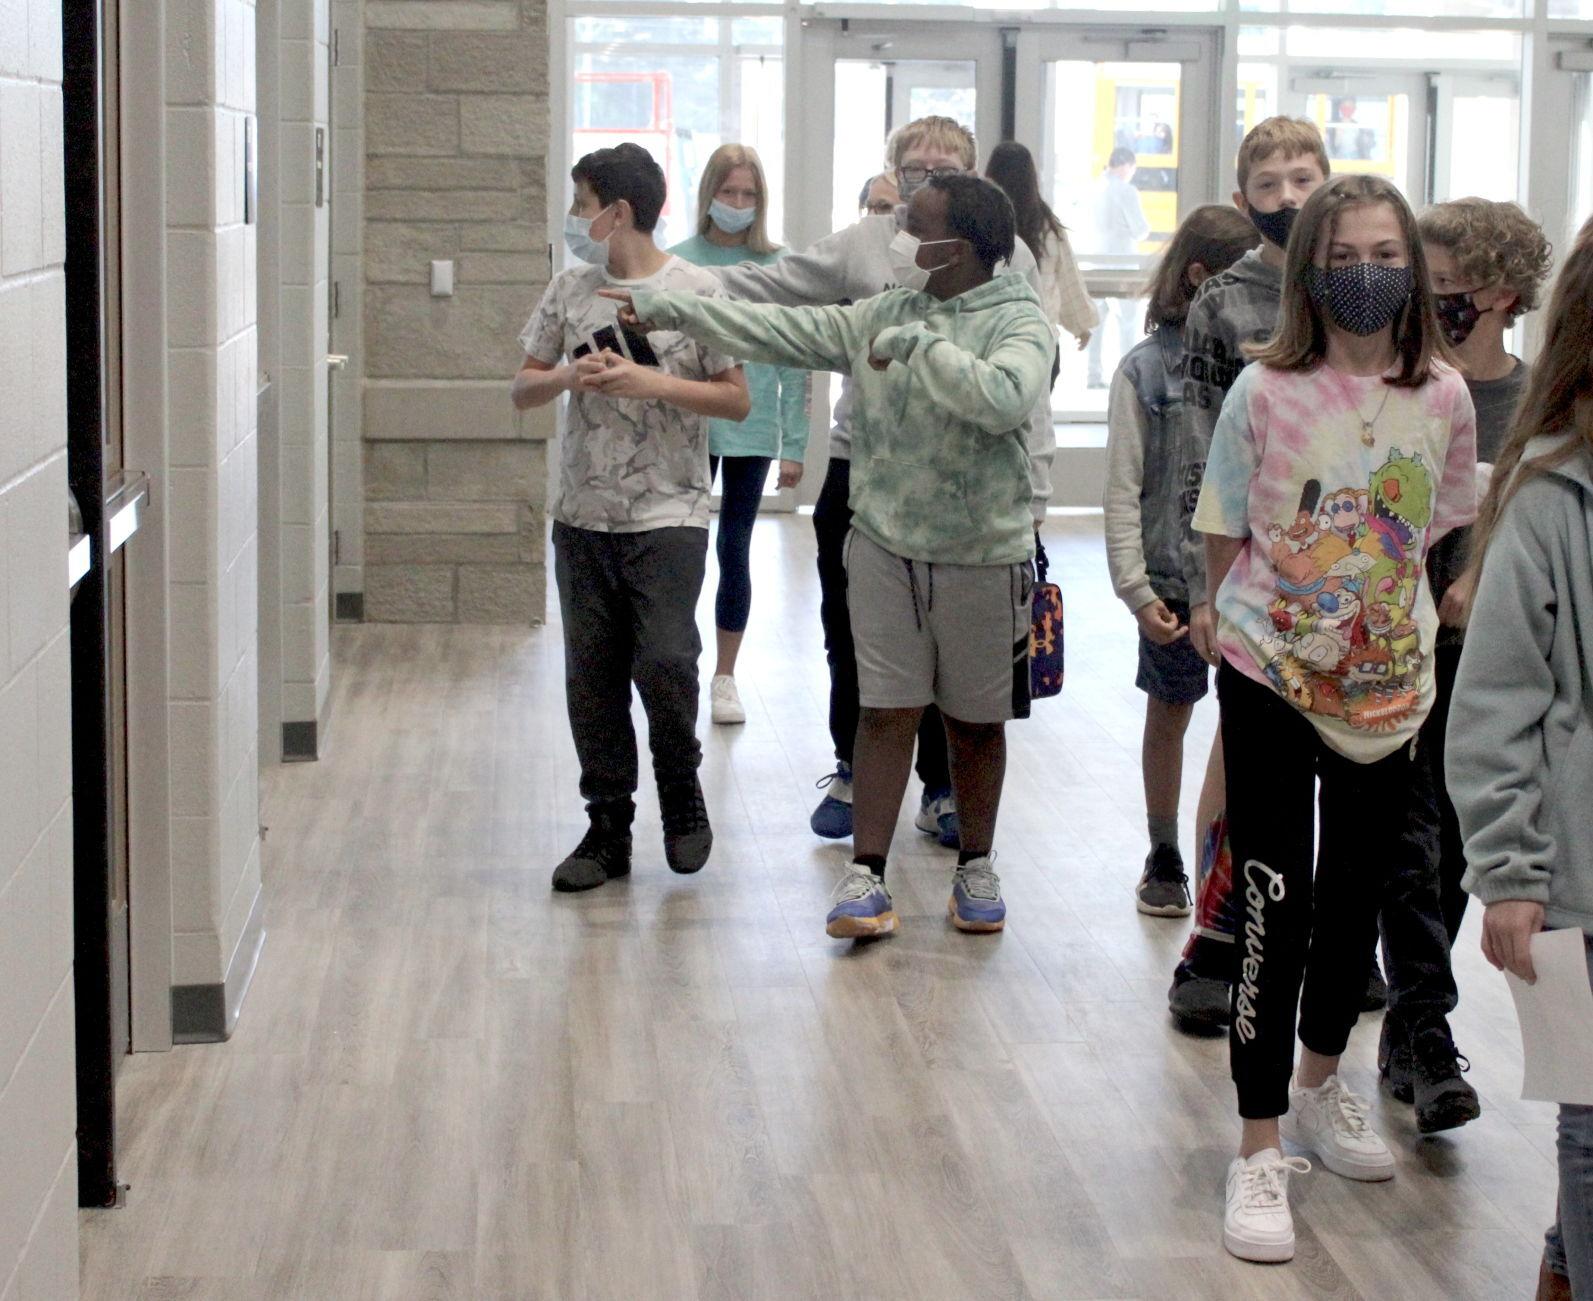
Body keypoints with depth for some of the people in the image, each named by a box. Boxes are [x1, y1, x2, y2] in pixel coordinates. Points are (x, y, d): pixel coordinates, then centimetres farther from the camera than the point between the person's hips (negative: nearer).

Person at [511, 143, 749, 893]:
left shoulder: (695, 291, -3)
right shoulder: (570, 292, 8)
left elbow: (737, 400, -3)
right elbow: (523, 389, 13)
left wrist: (652, 383, -15)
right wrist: (570, 376, -8)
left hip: (667, 517, -4)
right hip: (583, 517, 4)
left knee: (663, 663, -14)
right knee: (591, 679, 6)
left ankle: (682, 794, 13)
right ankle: (608, 830, 17)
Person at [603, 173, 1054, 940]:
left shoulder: (1018, 323, -11)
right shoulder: (882, 316, 6)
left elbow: (1004, 400, -30)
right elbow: (782, 332, 9)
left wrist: (918, 344, -24)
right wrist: (667, 310, 6)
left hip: (982, 558, -4)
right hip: (884, 546, 4)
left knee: (975, 724, 10)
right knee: (885, 711, 2)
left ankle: (975, 870, 26)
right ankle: (866, 878, 3)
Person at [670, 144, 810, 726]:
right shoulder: (679, 261, -1)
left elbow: (792, 365, 0)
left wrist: (794, 445, -3)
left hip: (753, 429, 0)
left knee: (735, 551, 7)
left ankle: (725, 677, 18)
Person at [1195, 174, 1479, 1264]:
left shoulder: (1444, 398, -3)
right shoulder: (1267, 393, -11)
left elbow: (1439, 537, 8)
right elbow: (1225, 543, -2)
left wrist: (1416, 639, 5)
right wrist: (1250, 625, 0)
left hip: (1387, 684, 4)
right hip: (1271, 681, -3)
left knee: (1360, 896, 16)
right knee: (1276, 907, -3)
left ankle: (1319, 1085, 40)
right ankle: (1260, 1151, 6)